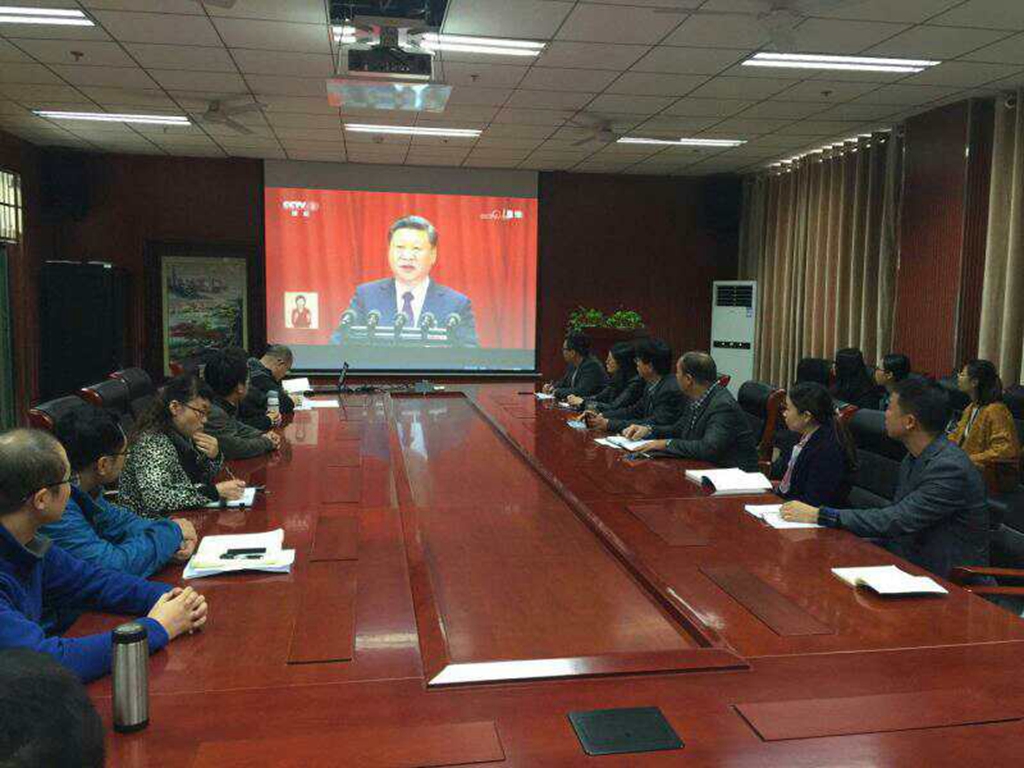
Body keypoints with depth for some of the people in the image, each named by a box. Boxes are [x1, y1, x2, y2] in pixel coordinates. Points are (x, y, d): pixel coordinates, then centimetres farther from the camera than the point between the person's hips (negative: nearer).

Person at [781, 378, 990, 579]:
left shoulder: (951, 468, -22)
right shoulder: (914, 457, 7)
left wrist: (819, 515, -23)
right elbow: (897, 515, 9)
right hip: (912, 560, 8)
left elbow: (898, 521, -25)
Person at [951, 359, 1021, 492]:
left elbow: (1005, 451, -26)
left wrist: (970, 459, -26)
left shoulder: (996, 411, -19)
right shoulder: (971, 408, 9)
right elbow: (957, 437, 17)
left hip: (996, 477, -8)